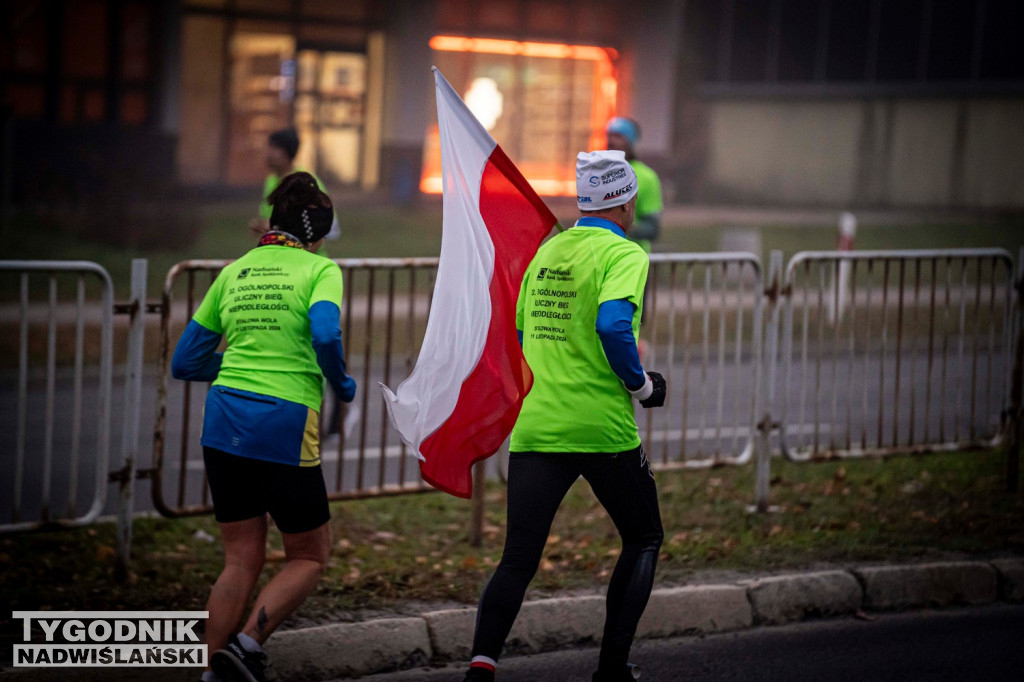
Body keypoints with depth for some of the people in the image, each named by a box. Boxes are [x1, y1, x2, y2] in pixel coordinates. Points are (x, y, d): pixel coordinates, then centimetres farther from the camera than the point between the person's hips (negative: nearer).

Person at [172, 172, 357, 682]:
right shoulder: (319, 270, -1)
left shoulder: (234, 273, 14)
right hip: (284, 429, -5)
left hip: (224, 423, 5)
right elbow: (325, 336, -21)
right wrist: (342, 385, -2)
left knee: (241, 560, 14)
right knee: (309, 556, 11)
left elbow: (185, 363, 16)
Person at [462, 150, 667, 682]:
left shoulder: (546, 253, 14)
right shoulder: (623, 254, -6)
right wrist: (641, 385, -8)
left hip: (534, 427, 5)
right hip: (602, 428, -5)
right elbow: (613, 325, -22)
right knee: (643, 539, 17)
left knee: (517, 561, 2)